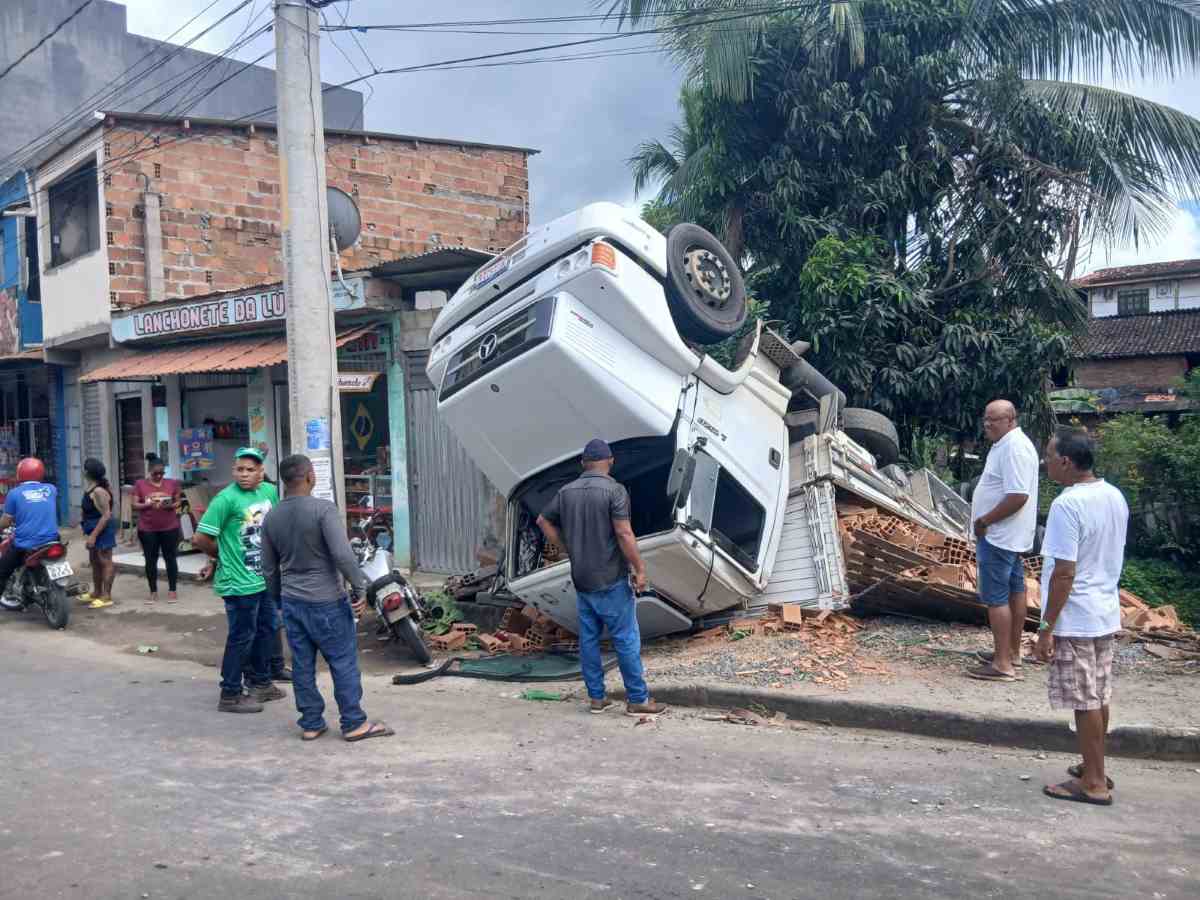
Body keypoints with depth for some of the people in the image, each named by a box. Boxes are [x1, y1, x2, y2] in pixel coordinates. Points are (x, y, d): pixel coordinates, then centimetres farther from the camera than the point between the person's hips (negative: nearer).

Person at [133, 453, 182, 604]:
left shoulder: (172, 483, 1)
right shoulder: (140, 484, 0)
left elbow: (178, 501, 7)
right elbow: (135, 505, -1)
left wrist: (171, 505, -15)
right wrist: (148, 504, -19)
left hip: (169, 528, 0)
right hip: (147, 529, 0)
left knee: (170, 558, 4)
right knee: (150, 560, 6)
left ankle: (172, 590, 12)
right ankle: (153, 592, 14)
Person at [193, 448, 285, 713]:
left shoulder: (270, 491, 3)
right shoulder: (226, 499, -19)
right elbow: (200, 538, -18)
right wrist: (223, 555, -4)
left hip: (265, 579, 8)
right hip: (240, 583, -8)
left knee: (265, 631, 19)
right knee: (242, 637, 1)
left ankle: (260, 683, 36)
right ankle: (230, 695, 13)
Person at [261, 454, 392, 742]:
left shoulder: (272, 518, 5)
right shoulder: (323, 509, -15)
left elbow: (269, 569, 12)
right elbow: (343, 555, -23)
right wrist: (360, 588, -14)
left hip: (291, 601, 6)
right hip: (326, 601, -6)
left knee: (302, 664, 12)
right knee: (343, 663, 3)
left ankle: (311, 723, 19)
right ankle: (354, 724, 9)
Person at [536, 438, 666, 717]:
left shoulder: (567, 492, 6)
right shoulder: (614, 490, -14)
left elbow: (544, 521, 16)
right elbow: (624, 533, -20)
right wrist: (640, 569, -14)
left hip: (581, 579, 6)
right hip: (610, 580, -6)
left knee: (589, 638, 11)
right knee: (626, 639, 1)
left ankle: (596, 697, 17)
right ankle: (638, 700, 5)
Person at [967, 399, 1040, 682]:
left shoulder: (1014, 448, -21)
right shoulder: (1008, 444, 12)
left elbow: (1017, 497, -29)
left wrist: (984, 520, -19)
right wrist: (986, 520, 11)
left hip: (999, 537, -11)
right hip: (1010, 537, 11)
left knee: (995, 597, -8)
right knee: (1015, 592, 17)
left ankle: (1003, 665, -5)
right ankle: (1012, 652, 29)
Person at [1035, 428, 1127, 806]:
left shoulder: (1067, 505, -22)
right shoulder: (1115, 496, 5)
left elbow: (1064, 573, -22)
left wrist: (1046, 628, -17)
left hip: (1075, 619, -8)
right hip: (1106, 613, 9)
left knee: (1086, 701, 2)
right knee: (1099, 697, 18)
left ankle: (1094, 783, 11)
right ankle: (1095, 767, 31)